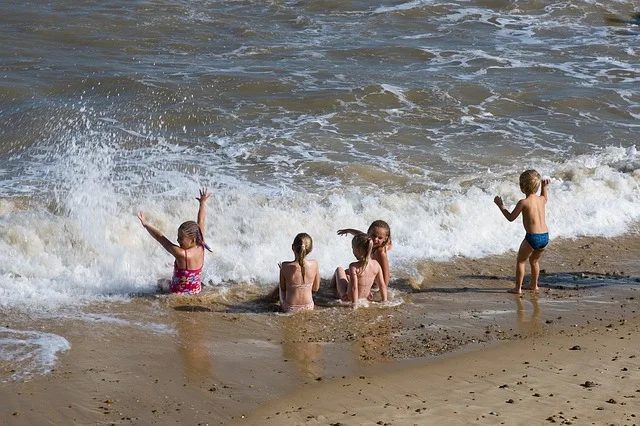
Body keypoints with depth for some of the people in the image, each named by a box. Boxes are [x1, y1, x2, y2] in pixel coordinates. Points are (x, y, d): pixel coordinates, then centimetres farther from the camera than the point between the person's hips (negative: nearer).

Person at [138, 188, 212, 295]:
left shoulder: (181, 254, -33)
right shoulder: (200, 248, -14)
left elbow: (159, 237, -24)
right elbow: (201, 222, 1)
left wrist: (146, 224, -11)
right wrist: (203, 203, 14)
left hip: (179, 293, -7)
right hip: (196, 291, 7)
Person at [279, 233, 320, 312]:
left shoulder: (285, 266, -22)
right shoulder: (314, 265, -17)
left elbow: (283, 288, -5)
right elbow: (315, 288, -3)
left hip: (289, 309, -2)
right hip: (309, 308, 2)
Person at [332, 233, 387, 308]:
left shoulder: (354, 267, -32)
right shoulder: (376, 264, -17)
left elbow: (354, 287, -32)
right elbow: (382, 285, -11)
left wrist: (355, 304, -24)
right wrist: (384, 301, 0)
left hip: (347, 298, -5)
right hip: (364, 296, 5)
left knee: (339, 270, 22)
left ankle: (333, 285, 51)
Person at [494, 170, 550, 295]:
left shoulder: (523, 202, -11)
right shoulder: (541, 199, 9)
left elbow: (511, 217, -3)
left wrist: (500, 205, 5)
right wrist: (544, 187, 34)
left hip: (532, 237, -7)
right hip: (545, 236, 7)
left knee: (520, 261, 11)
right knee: (534, 260, 28)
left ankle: (518, 288, 9)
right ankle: (534, 285, 37)